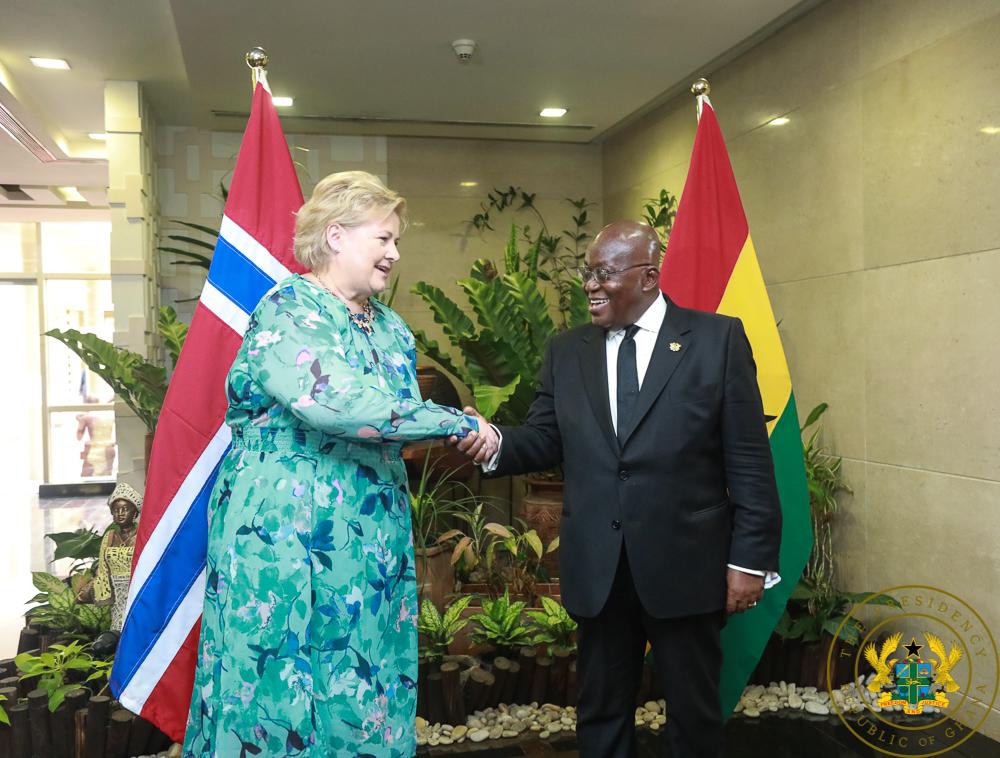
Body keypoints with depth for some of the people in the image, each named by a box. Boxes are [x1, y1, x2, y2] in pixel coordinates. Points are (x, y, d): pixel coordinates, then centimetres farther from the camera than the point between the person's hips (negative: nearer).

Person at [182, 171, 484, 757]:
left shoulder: (392, 329, 12)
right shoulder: (288, 309, -11)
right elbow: (338, 402, -27)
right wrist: (456, 422, -21)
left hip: (373, 540, 7)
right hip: (285, 530, -6)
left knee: (364, 694, 11)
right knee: (286, 692, 2)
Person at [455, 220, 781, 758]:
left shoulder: (717, 338, -4)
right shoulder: (565, 351, 7)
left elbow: (748, 460, -6)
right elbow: (544, 442, 4)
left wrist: (750, 557, -8)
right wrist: (496, 442, -17)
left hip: (685, 563, -3)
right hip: (596, 568, 3)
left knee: (695, 714, 15)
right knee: (600, 713, 17)